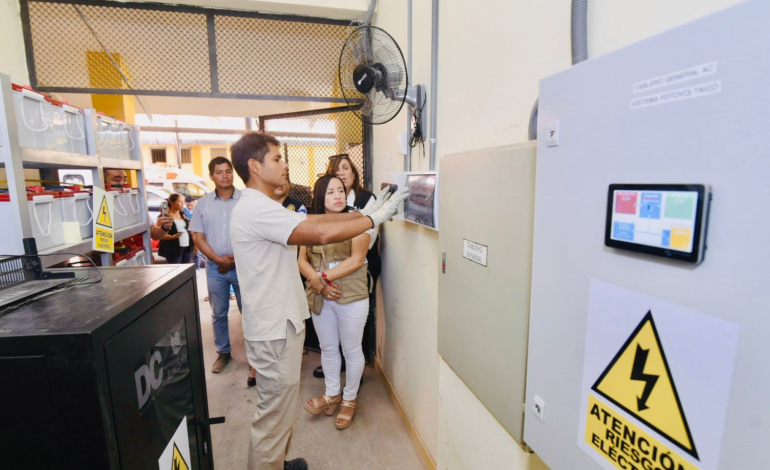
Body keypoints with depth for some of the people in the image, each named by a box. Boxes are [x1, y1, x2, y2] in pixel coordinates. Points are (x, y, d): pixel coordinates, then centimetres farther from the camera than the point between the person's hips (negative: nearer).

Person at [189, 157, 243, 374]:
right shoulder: (203, 203, 5)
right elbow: (198, 237, 3)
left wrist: (237, 258, -11)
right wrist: (219, 259, -9)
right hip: (215, 267, 3)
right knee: (218, 313, 13)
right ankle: (223, 352, 30)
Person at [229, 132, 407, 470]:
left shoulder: (260, 207, 12)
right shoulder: (257, 208, -22)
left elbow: (311, 220, 8)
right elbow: (322, 233, -32)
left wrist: (362, 213, 3)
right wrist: (376, 217, -22)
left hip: (278, 320, 11)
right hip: (274, 328, -11)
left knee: (279, 407, 26)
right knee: (274, 414, 8)